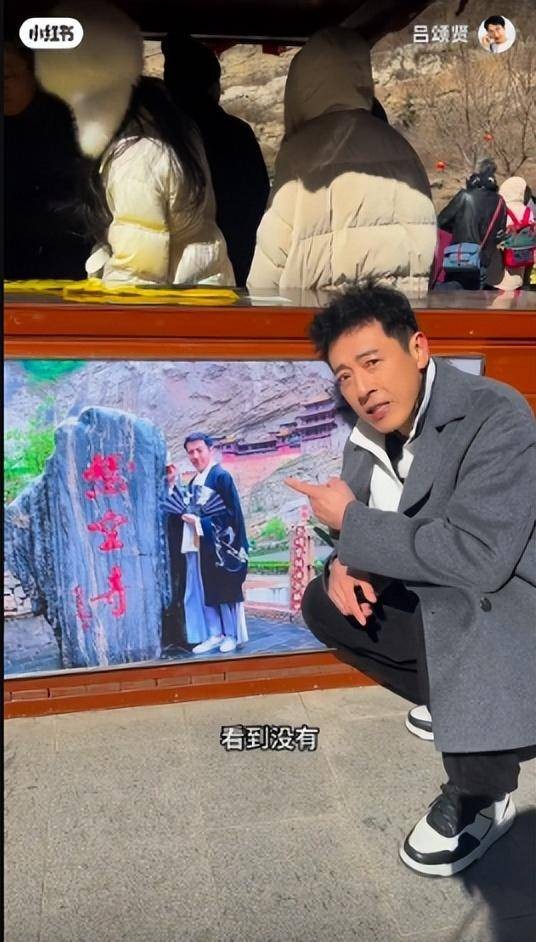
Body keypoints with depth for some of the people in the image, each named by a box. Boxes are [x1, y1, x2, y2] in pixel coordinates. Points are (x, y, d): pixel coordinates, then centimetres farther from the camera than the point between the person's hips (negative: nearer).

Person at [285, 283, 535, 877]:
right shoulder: (373, 427, -3)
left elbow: (478, 558, -36)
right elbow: (355, 516, 9)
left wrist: (352, 522, -26)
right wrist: (347, 560, -16)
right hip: (431, 602, 8)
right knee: (323, 603, 6)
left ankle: (481, 799, 0)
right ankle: (451, 701, 17)